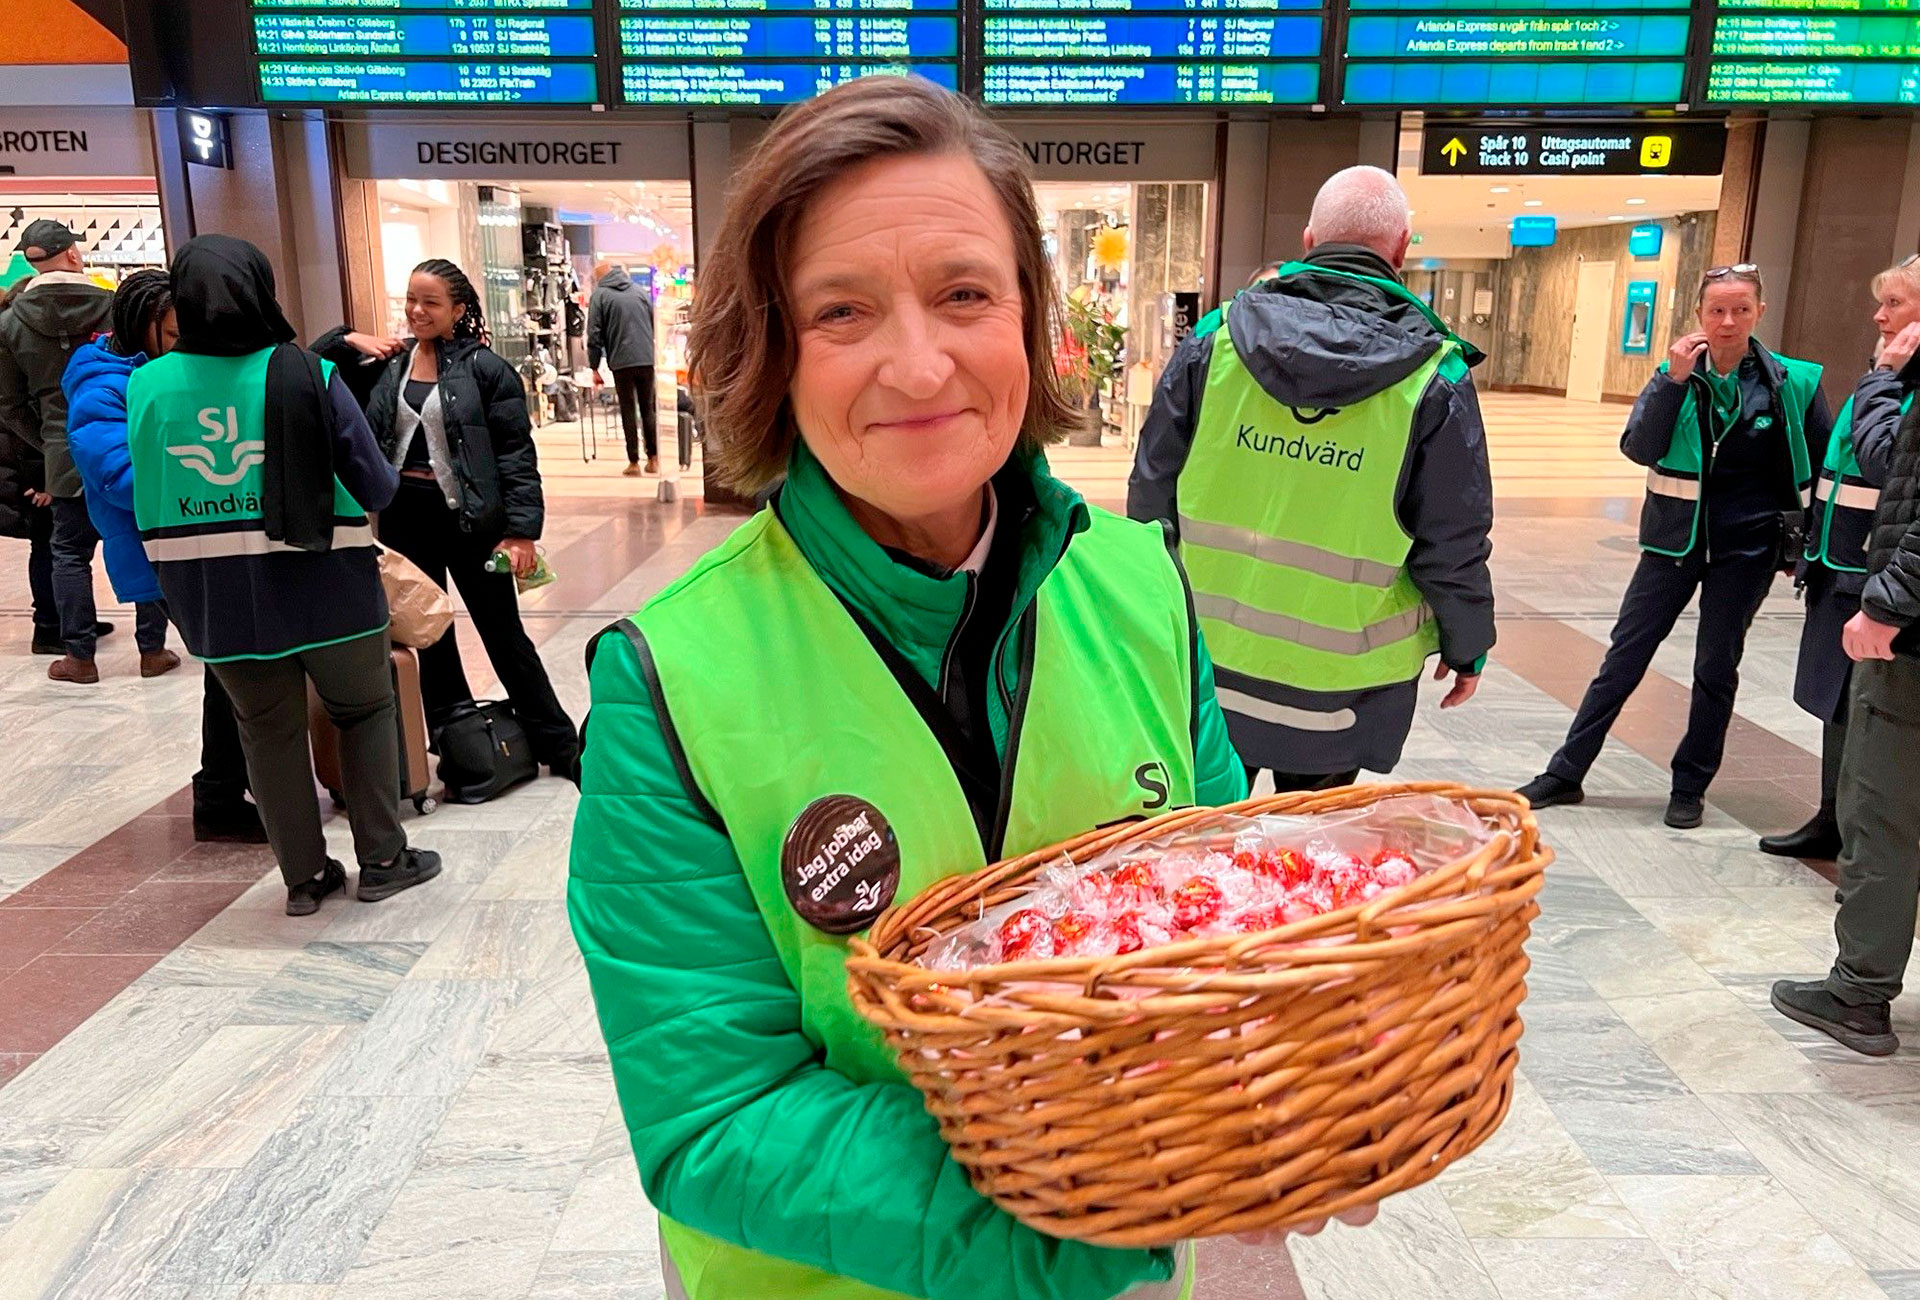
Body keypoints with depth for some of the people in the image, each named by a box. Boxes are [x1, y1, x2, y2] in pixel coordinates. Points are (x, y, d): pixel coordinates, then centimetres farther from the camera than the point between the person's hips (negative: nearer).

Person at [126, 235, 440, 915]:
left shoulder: (146, 385, -3)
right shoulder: (308, 375, -12)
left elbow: (146, 502, 6)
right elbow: (375, 487, -9)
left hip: (214, 600, 3)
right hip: (324, 586, -2)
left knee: (268, 729, 15)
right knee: (365, 710, 16)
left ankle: (305, 875, 24)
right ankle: (382, 858, 20)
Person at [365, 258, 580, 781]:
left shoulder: (484, 368, -6)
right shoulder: (389, 366, 6)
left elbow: (516, 453, -8)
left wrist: (522, 530, -15)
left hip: (469, 518, -4)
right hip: (404, 517, 5)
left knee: (504, 634, 3)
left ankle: (560, 745, 16)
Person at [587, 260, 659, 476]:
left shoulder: (599, 295, 1)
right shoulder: (640, 291, 12)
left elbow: (594, 335, -3)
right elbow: (655, 326, 15)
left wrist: (594, 367, 3)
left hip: (621, 362, -3)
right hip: (647, 360, 3)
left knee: (628, 411, 4)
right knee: (649, 409, 11)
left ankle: (634, 462, 4)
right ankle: (653, 459, 11)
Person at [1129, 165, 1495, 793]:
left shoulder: (1215, 339, -4)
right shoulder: (1436, 378, -9)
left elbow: (1151, 491, 2)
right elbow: (1453, 545, -4)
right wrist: (1467, 648, 12)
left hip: (1204, 659, 2)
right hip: (1339, 685, -1)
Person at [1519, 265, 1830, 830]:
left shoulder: (1792, 382, -4)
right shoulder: (1677, 372, -3)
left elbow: (1826, 462, 6)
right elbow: (1638, 448, -14)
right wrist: (1674, 380, -23)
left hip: (1747, 546, -1)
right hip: (1676, 536, 1)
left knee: (1716, 667, 7)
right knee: (1625, 655, 3)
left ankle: (1690, 788, 21)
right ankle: (1566, 773, 10)